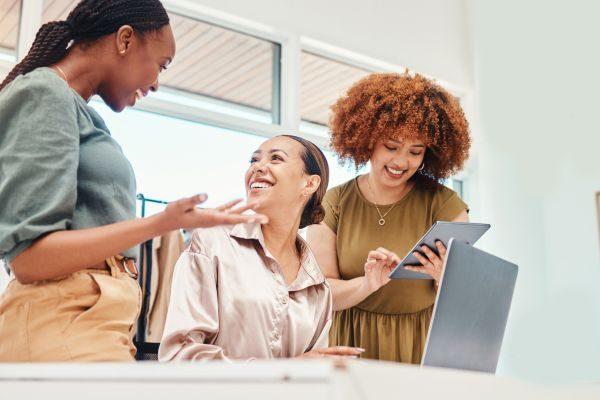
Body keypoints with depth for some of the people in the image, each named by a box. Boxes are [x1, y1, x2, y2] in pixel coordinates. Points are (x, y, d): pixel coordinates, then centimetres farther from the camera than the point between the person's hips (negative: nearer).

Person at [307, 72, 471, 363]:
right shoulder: (334, 204, 1)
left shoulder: (444, 204, -1)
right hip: (354, 347, 0)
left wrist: (444, 278, -22)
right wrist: (367, 285, -22)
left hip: (425, 347, 1)